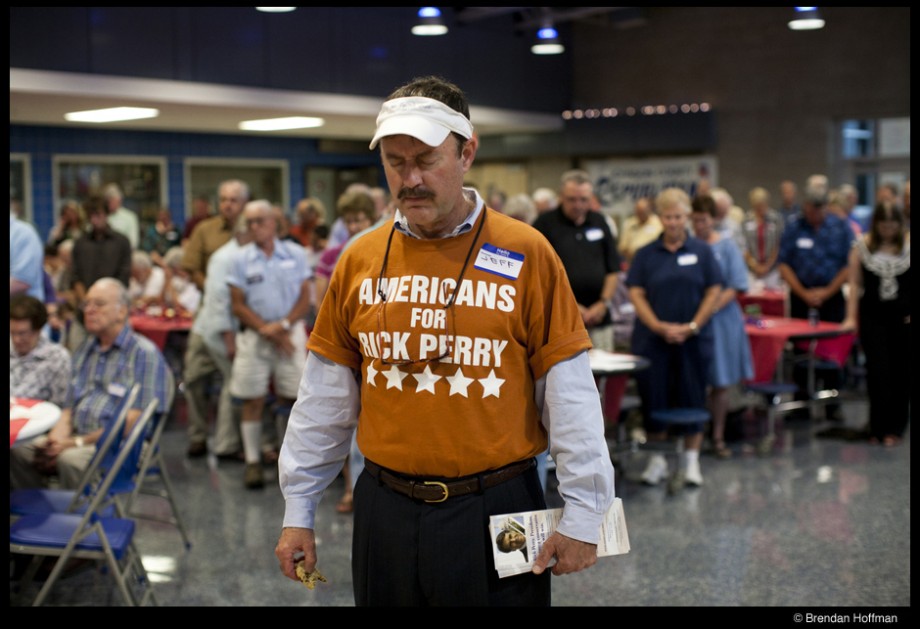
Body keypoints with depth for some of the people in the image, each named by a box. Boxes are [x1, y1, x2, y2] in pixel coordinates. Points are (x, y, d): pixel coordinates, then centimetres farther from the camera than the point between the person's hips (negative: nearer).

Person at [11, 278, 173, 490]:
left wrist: (78, 442, -15)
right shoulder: (85, 349, 20)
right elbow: (69, 408, 19)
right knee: (17, 452, -16)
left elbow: (132, 421, -12)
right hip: (77, 437, 7)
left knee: (71, 459, -35)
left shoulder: (144, 353, -4)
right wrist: (58, 437, -4)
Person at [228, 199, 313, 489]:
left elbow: (305, 299, 2)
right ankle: (253, 462, 7)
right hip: (254, 334, 0)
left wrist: (283, 325, -14)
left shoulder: (296, 254, 4)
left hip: (290, 332, 0)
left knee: (293, 397, 0)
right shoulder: (241, 259, 3)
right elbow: (238, 305, 0)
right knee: (252, 399, 0)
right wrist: (266, 329, -12)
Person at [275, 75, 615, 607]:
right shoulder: (360, 261, 2)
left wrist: (582, 514, -8)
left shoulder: (526, 254, -7)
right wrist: (299, 509, 8)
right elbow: (325, 399, 7)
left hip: (497, 507, -3)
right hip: (386, 508, 3)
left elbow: (569, 395, -6)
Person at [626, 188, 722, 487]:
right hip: (653, 338, 1)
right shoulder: (646, 254, 4)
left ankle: (691, 459, 16)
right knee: (654, 398, 3)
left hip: (693, 338, 0)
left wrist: (692, 327, -9)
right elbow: (636, 294, -1)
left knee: (692, 398, 4)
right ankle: (657, 459, 15)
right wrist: (659, 326, -12)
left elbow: (713, 291, 1)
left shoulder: (701, 251, 3)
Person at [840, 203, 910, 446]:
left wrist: (911, 312, -5)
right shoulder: (862, 247, 2)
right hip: (872, 316, 0)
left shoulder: (907, 246, 1)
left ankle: (896, 427, 17)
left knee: (901, 371, 5)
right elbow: (855, 283, 4)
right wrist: (851, 317, 1)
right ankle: (880, 428, 3)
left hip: (902, 316, 1)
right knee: (878, 370, -5)